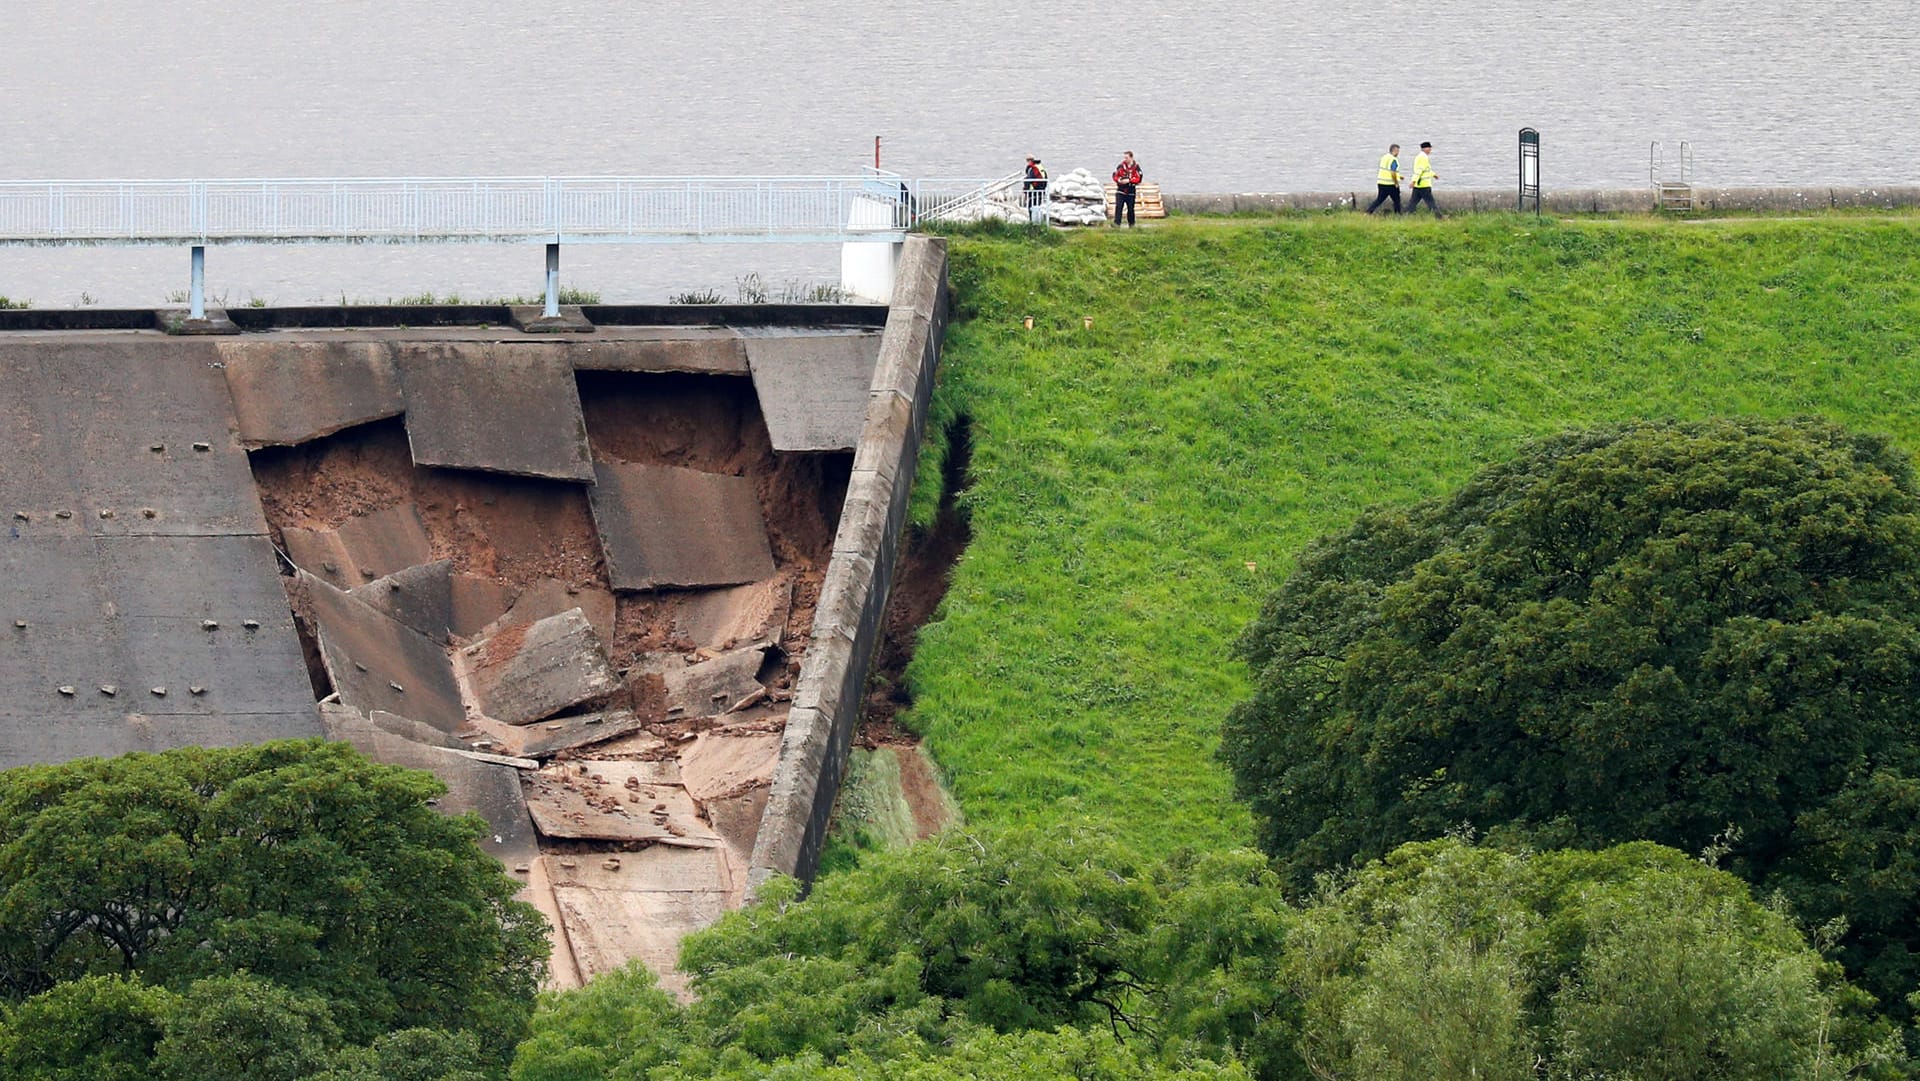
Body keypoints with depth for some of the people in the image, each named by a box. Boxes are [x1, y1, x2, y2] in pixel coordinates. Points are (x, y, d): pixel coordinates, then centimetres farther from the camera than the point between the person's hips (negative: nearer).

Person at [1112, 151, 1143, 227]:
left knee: (1130, 209, 8)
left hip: (1131, 192, 0)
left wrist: (1129, 180, -18)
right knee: (1118, 207, -12)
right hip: (1120, 191, 0)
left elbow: (1138, 179, -6)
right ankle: (1116, 223, -14)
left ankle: (1132, 223, 25)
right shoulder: (1121, 165, 1)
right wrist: (1119, 180, -16)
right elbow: (1115, 175, 5)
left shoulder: (1136, 167, -3)